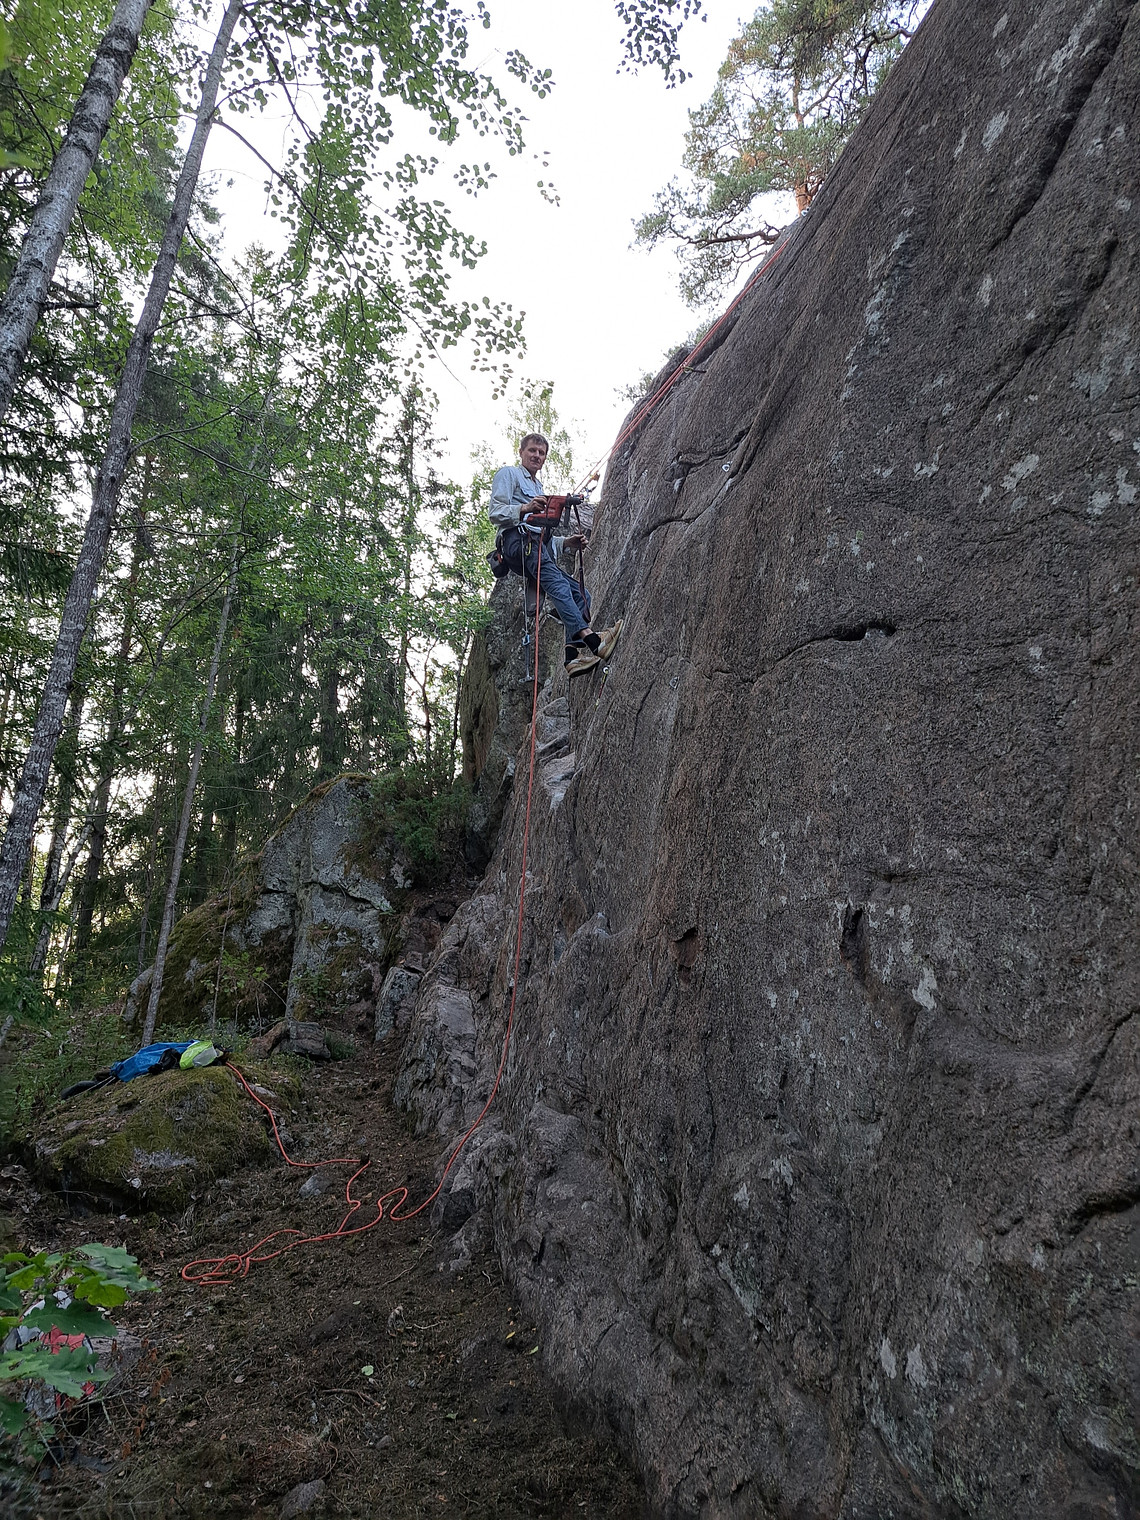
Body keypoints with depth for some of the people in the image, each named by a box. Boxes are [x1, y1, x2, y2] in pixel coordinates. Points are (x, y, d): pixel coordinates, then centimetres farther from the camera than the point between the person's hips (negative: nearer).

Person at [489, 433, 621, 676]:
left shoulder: (539, 488, 39)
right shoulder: (508, 474, 16)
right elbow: (495, 512, 0)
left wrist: (567, 542, 16)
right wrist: (525, 508, -16)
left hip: (540, 548, 9)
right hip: (518, 541, -8)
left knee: (581, 595, -9)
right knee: (554, 579, -33)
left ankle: (573, 655, -26)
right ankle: (590, 638, -51)